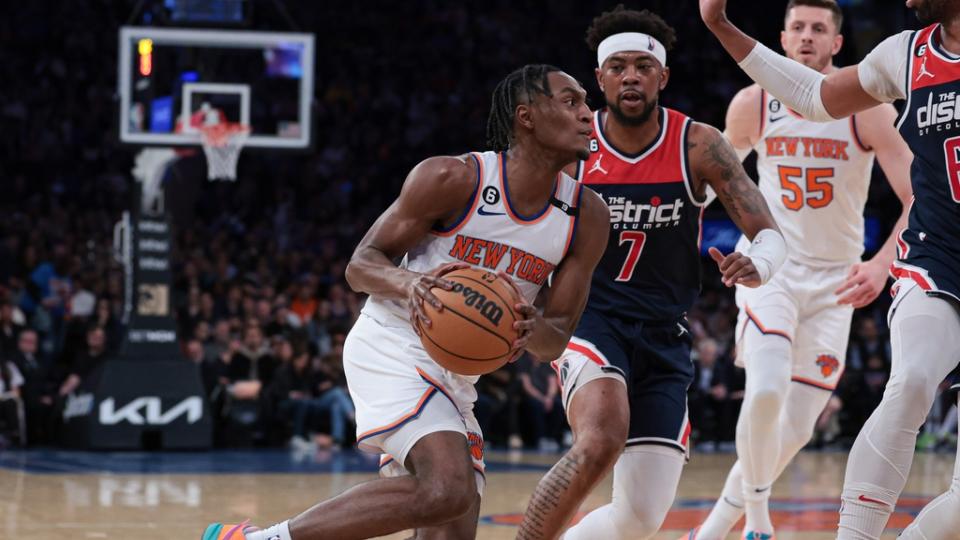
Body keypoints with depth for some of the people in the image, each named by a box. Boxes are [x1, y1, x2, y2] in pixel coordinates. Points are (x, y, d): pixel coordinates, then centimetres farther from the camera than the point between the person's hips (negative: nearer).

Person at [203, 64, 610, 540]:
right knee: (448, 489, -29)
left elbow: (558, 338, 3)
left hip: (457, 377, 7)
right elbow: (360, 265, -7)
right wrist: (407, 282, -30)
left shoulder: (587, 217, 0)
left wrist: (535, 332, -22)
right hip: (394, 345, -7)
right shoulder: (453, 179, -14)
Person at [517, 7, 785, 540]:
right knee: (600, 442, -35)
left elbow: (769, 235, -6)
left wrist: (756, 265, -31)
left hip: (663, 336, 3)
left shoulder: (698, 146, -6)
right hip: (589, 318, -3)